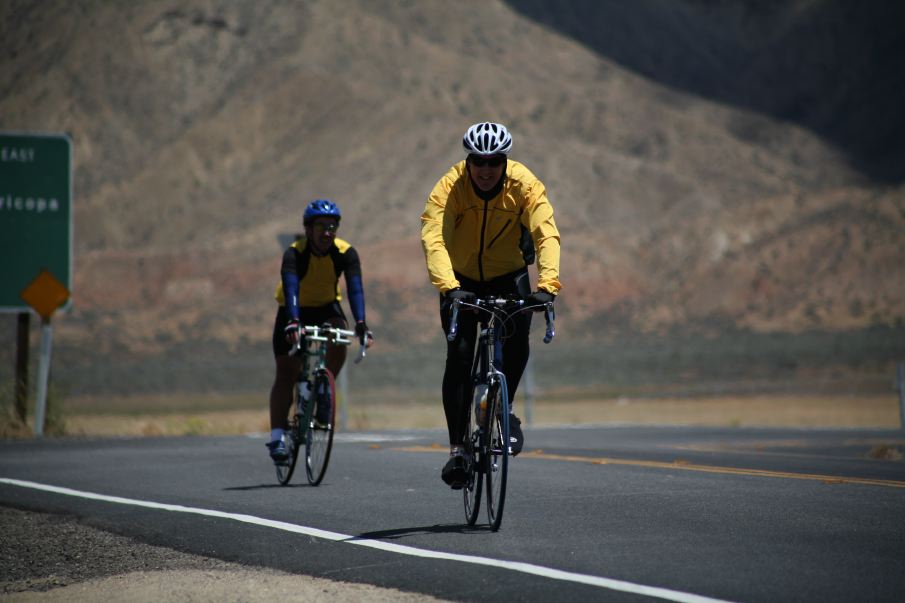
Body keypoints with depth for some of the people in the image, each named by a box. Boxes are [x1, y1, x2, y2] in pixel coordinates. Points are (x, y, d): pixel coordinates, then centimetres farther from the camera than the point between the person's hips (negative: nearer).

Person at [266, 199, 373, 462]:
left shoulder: (346, 253, -22)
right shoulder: (294, 254, -29)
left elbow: (355, 289, -33)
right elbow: (290, 289, -44)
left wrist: (361, 324, -48)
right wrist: (293, 322, -60)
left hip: (326, 306, 2)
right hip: (294, 309, -2)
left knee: (338, 344, -30)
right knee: (286, 372, -10)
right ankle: (277, 437, -10)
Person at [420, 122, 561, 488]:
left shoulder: (524, 185, -23)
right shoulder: (449, 187, -25)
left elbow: (547, 235, -32)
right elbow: (433, 239, -37)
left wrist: (546, 285, -49)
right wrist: (449, 288, -53)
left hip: (508, 275, 1)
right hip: (461, 278, -1)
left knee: (517, 339, -23)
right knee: (459, 355, -14)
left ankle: (505, 408, 4)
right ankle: (457, 448, -7)